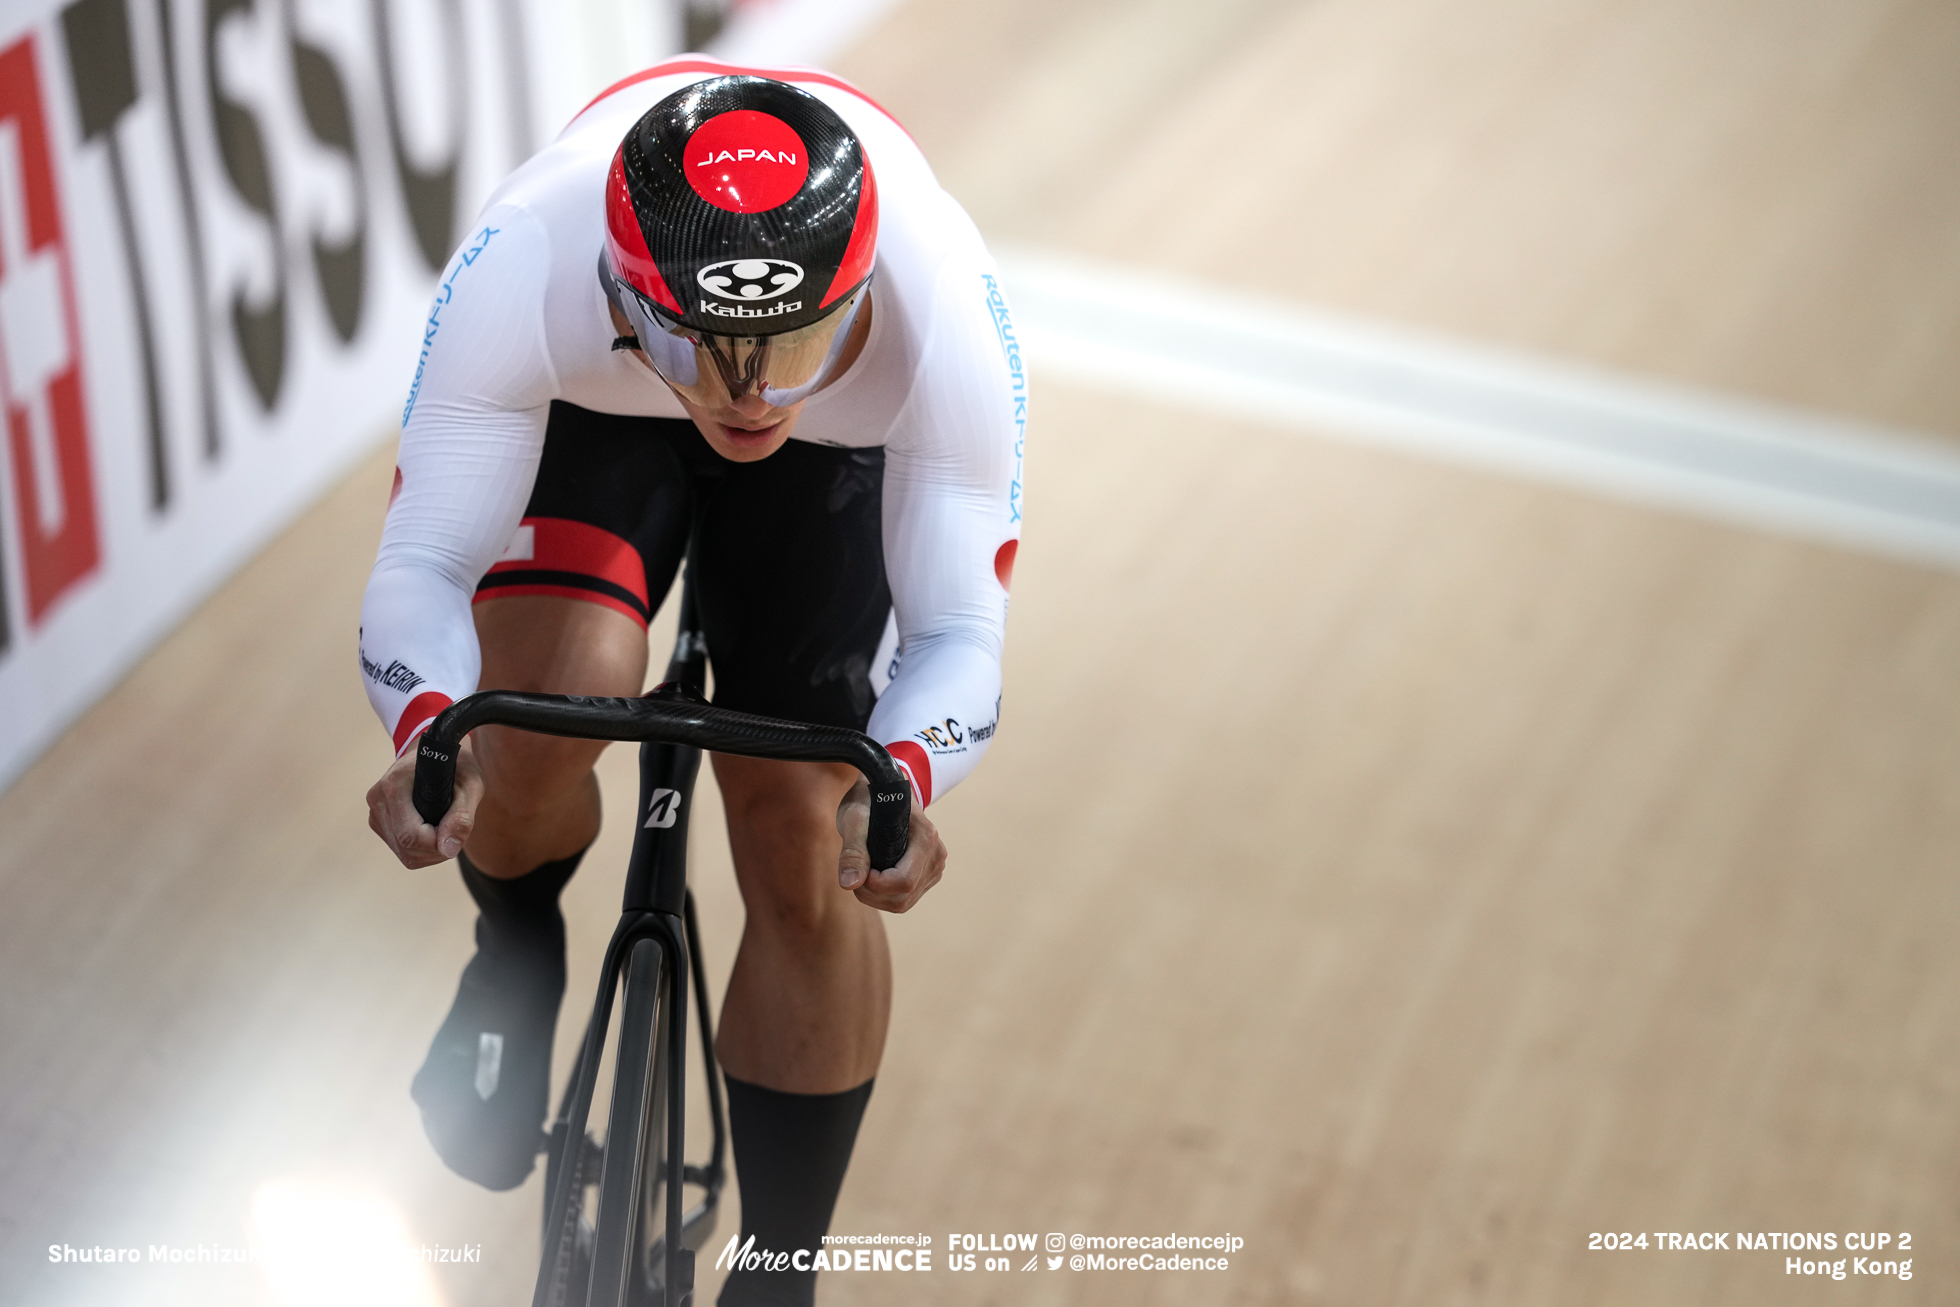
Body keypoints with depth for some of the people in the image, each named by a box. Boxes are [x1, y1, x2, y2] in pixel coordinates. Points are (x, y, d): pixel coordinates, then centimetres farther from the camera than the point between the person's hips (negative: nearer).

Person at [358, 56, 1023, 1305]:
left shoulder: (945, 314, -40)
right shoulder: (524, 267, -41)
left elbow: (959, 628, -32)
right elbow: (422, 566, -32)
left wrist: (904, 778, -53)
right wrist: (426, 729, -53)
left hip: (835, 453, 0)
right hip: (593, 412, 0)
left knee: (804, 848, -5)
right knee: (551, 693, -29)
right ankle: (515, 963, 8)